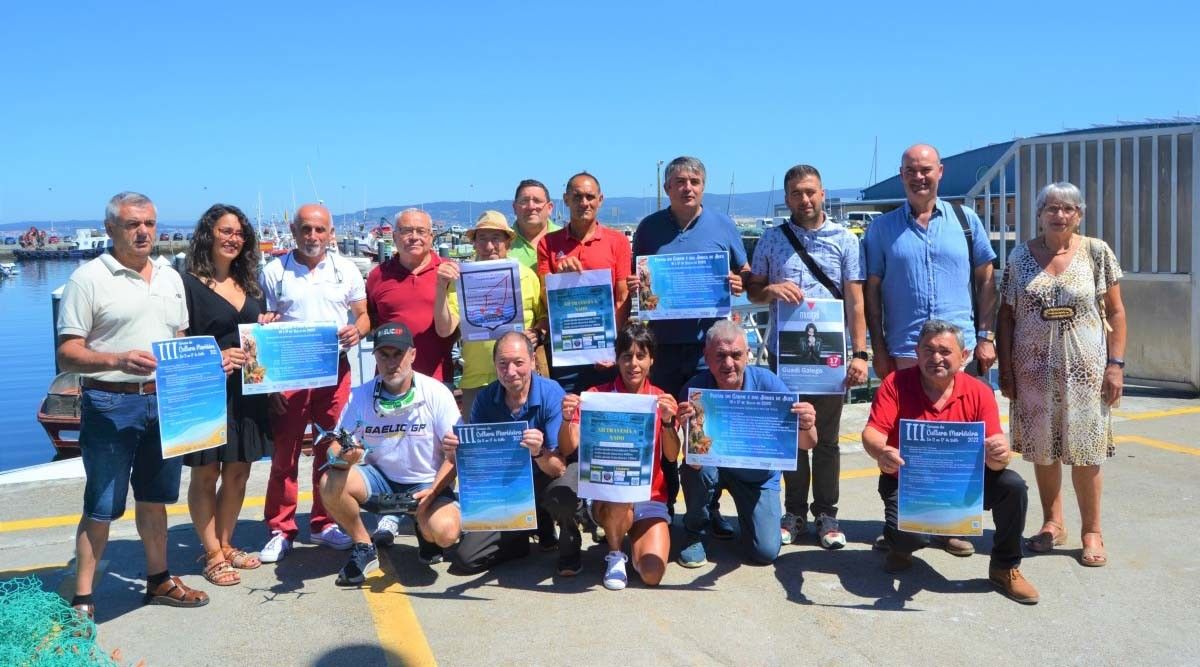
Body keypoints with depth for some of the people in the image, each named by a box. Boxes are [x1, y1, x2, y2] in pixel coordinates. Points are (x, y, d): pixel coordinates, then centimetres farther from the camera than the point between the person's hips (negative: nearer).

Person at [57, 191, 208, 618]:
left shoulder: (170, 278, 11)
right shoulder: (89, 278, -7)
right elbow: (67, 355, -11)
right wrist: (118, 361, -27)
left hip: (164, 401, 6)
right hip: (110, 404, -5)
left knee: (154, 499, 16)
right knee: (102, 508, 0)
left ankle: (159, 581, 29)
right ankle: (82, 599, 10)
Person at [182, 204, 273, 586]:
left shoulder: (250, 285, 14)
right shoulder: (189, 284, -6)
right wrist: (212, 359, -23)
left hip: (247, 393, 6)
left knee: (238, 472, 12)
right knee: (206, 475, 4)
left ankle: (225, 544, 26)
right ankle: (213, 555, 14)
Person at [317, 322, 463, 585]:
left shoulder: (436, 393, -13)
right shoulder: (361, 395, -5)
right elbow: (335, 446, -7)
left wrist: (434, 491, -27)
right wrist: (342, 456, -32)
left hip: (426, 483, -3)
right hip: (379, 479, 3)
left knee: (444, 531, -32)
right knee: (331, 483, -25)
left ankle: (424, 529, 9)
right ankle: (364, 548, 0)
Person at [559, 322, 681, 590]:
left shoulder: (662, 399, 2)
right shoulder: (596, 396, -4)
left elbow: (672, 456, -8)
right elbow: (568, 449, -11)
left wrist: (667, 420, -25)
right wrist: (567, 419, -30)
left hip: (650, 497, 1)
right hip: (606, 494, -1)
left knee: (652, 574, -17)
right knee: (620, 500, -37)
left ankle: (630, 535, 17)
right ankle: (615, 555, -5)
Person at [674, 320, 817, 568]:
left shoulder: (766, 382, -23)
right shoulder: (695, 389, -26)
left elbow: (807, 445, -24)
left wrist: (806, 427, -48)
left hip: (759, 475, 1)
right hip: (714, 464, 0)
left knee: (766, 552, -12)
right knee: (696, 468, -34)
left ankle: (746, 513, 24)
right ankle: (695, 533, -3)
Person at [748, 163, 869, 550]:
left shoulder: (844, 240, 3)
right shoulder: (772, 239, 6)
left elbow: (855, 301, 0)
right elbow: (753, 290, 10)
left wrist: (860, 353, -8)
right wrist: (771, 290, -13)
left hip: (829, 354, -1)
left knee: (826, 438, 8)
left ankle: (826, 514, 19)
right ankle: (795, 512, 21)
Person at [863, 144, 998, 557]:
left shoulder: (965, 220, 7)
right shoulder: (883, 228, 5)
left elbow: (985, 280, 10)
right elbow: (871, 291, 5)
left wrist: (986, 336, 2)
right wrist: (878, 349, 0)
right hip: (903, 351, -1)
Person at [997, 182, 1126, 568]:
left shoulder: (1097, 253, 0)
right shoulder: (1021, 256, 3)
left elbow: (1115, 312, 2)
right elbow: (1006, 315, 4)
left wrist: (1115, 364, -6)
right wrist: (1005, 368, 0)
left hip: (1084, 369, -1)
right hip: (1034, 368, 2)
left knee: (1085, 450, 3)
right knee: (1042, 447, 9)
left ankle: (1092, 531, 15)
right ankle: (1053, 523, 24)